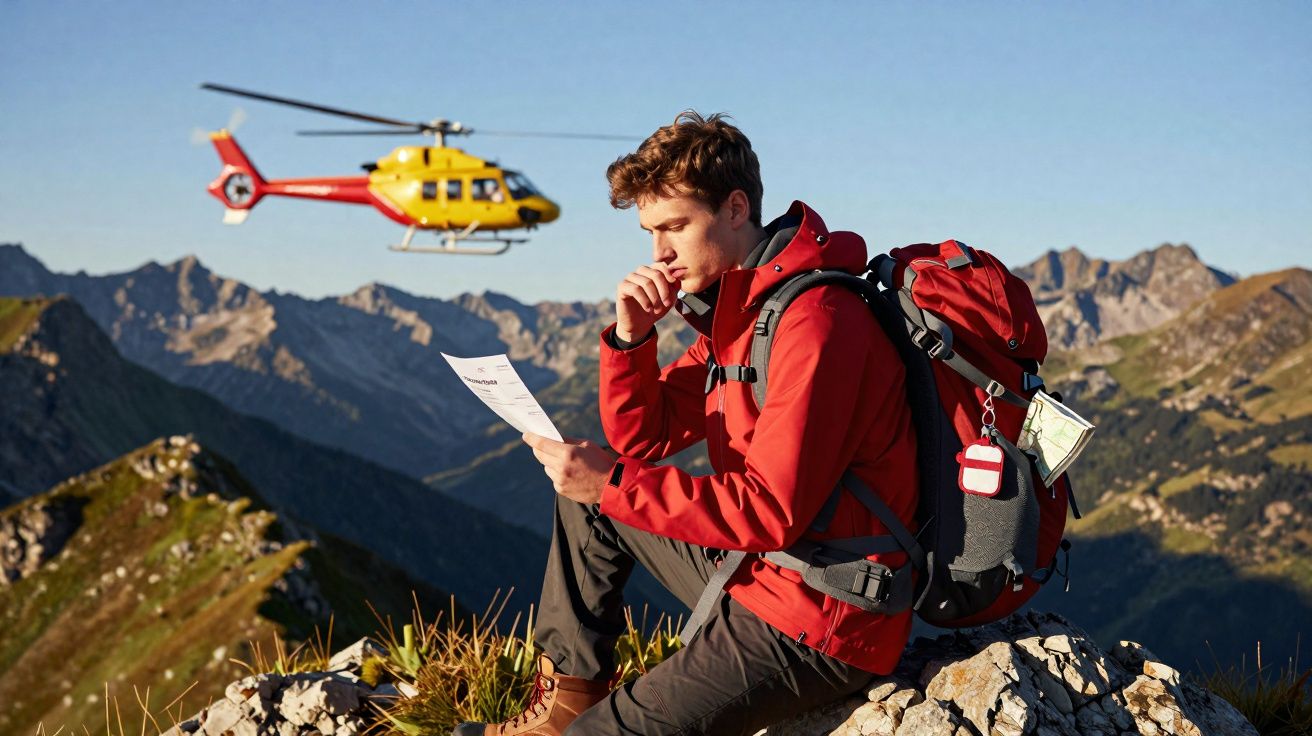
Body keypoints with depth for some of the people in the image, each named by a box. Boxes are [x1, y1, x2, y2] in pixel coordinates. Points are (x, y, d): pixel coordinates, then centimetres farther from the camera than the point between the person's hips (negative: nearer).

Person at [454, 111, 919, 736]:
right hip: (753, 567, 10)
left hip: (816, 630, -10)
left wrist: (615, 483, -26)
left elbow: (773, 512, -27)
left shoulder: (815, 321, -22)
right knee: (587, 495, 17)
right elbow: (643, 439, 11)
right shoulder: (735, 308, 10)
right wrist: (631, 336, -6)